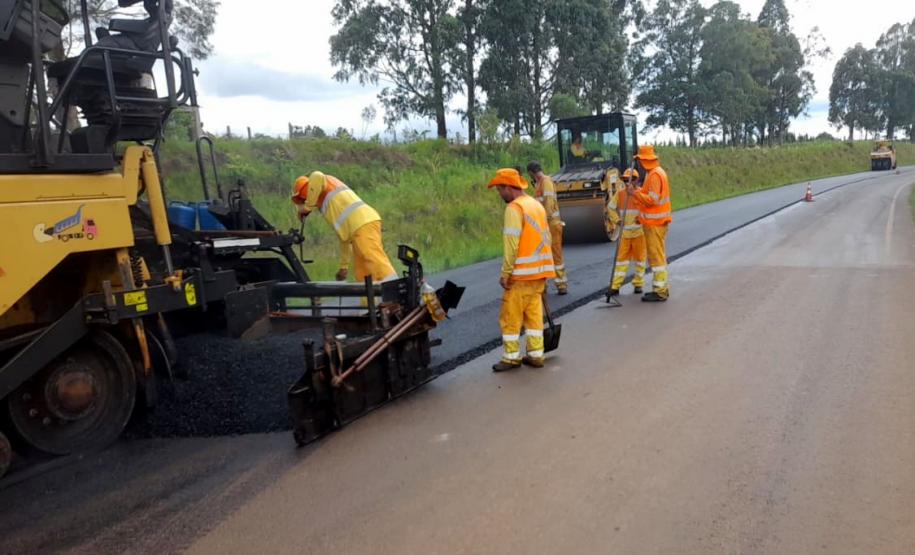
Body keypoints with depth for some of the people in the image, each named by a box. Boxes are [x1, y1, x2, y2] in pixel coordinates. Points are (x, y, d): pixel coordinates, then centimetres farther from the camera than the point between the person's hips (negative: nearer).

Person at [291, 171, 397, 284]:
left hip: (363, 224, -9)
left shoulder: (327, 182, 14)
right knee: (363, 276, 6)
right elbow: (344, 236, 37)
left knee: (376, 261, -20)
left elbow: (317, 177, -15)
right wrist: (344, 266, 39)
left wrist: (307, 207, -3)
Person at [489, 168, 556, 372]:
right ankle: (536, 355, 16)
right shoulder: (536, 205, 15)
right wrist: (541, 268, 18)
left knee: (510, 316, 2)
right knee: (534, 313, 13)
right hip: (540, 271, 8)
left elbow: (511, 244, -18)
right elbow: (544, 238, 16)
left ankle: (512, 357, 9)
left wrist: (505, 273, -14)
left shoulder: (514, 208, -13)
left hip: (522, 273, -8)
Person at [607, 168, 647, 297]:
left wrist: (642, 219, -20)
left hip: (639, 232, -2)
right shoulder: (620, 193, 2)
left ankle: (638, 284, 20)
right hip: (624, 232, 2)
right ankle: (615, 286, 3)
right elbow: (611, 207, 11)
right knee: (621, 258, 3)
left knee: (639, 258, 8)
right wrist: (617, 219, -1)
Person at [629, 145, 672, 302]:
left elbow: (652, 199, -22)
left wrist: (635, 192, -17)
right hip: (656, 221, 10)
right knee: (659, 255, 15)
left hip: (655, 223, -10)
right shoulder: (656, 172, 15)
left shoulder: (655, 175, -17)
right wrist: (637, 190, 5)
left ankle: (659, 292, -3)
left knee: (656, 256, -7)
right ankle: (662, 288, 23)